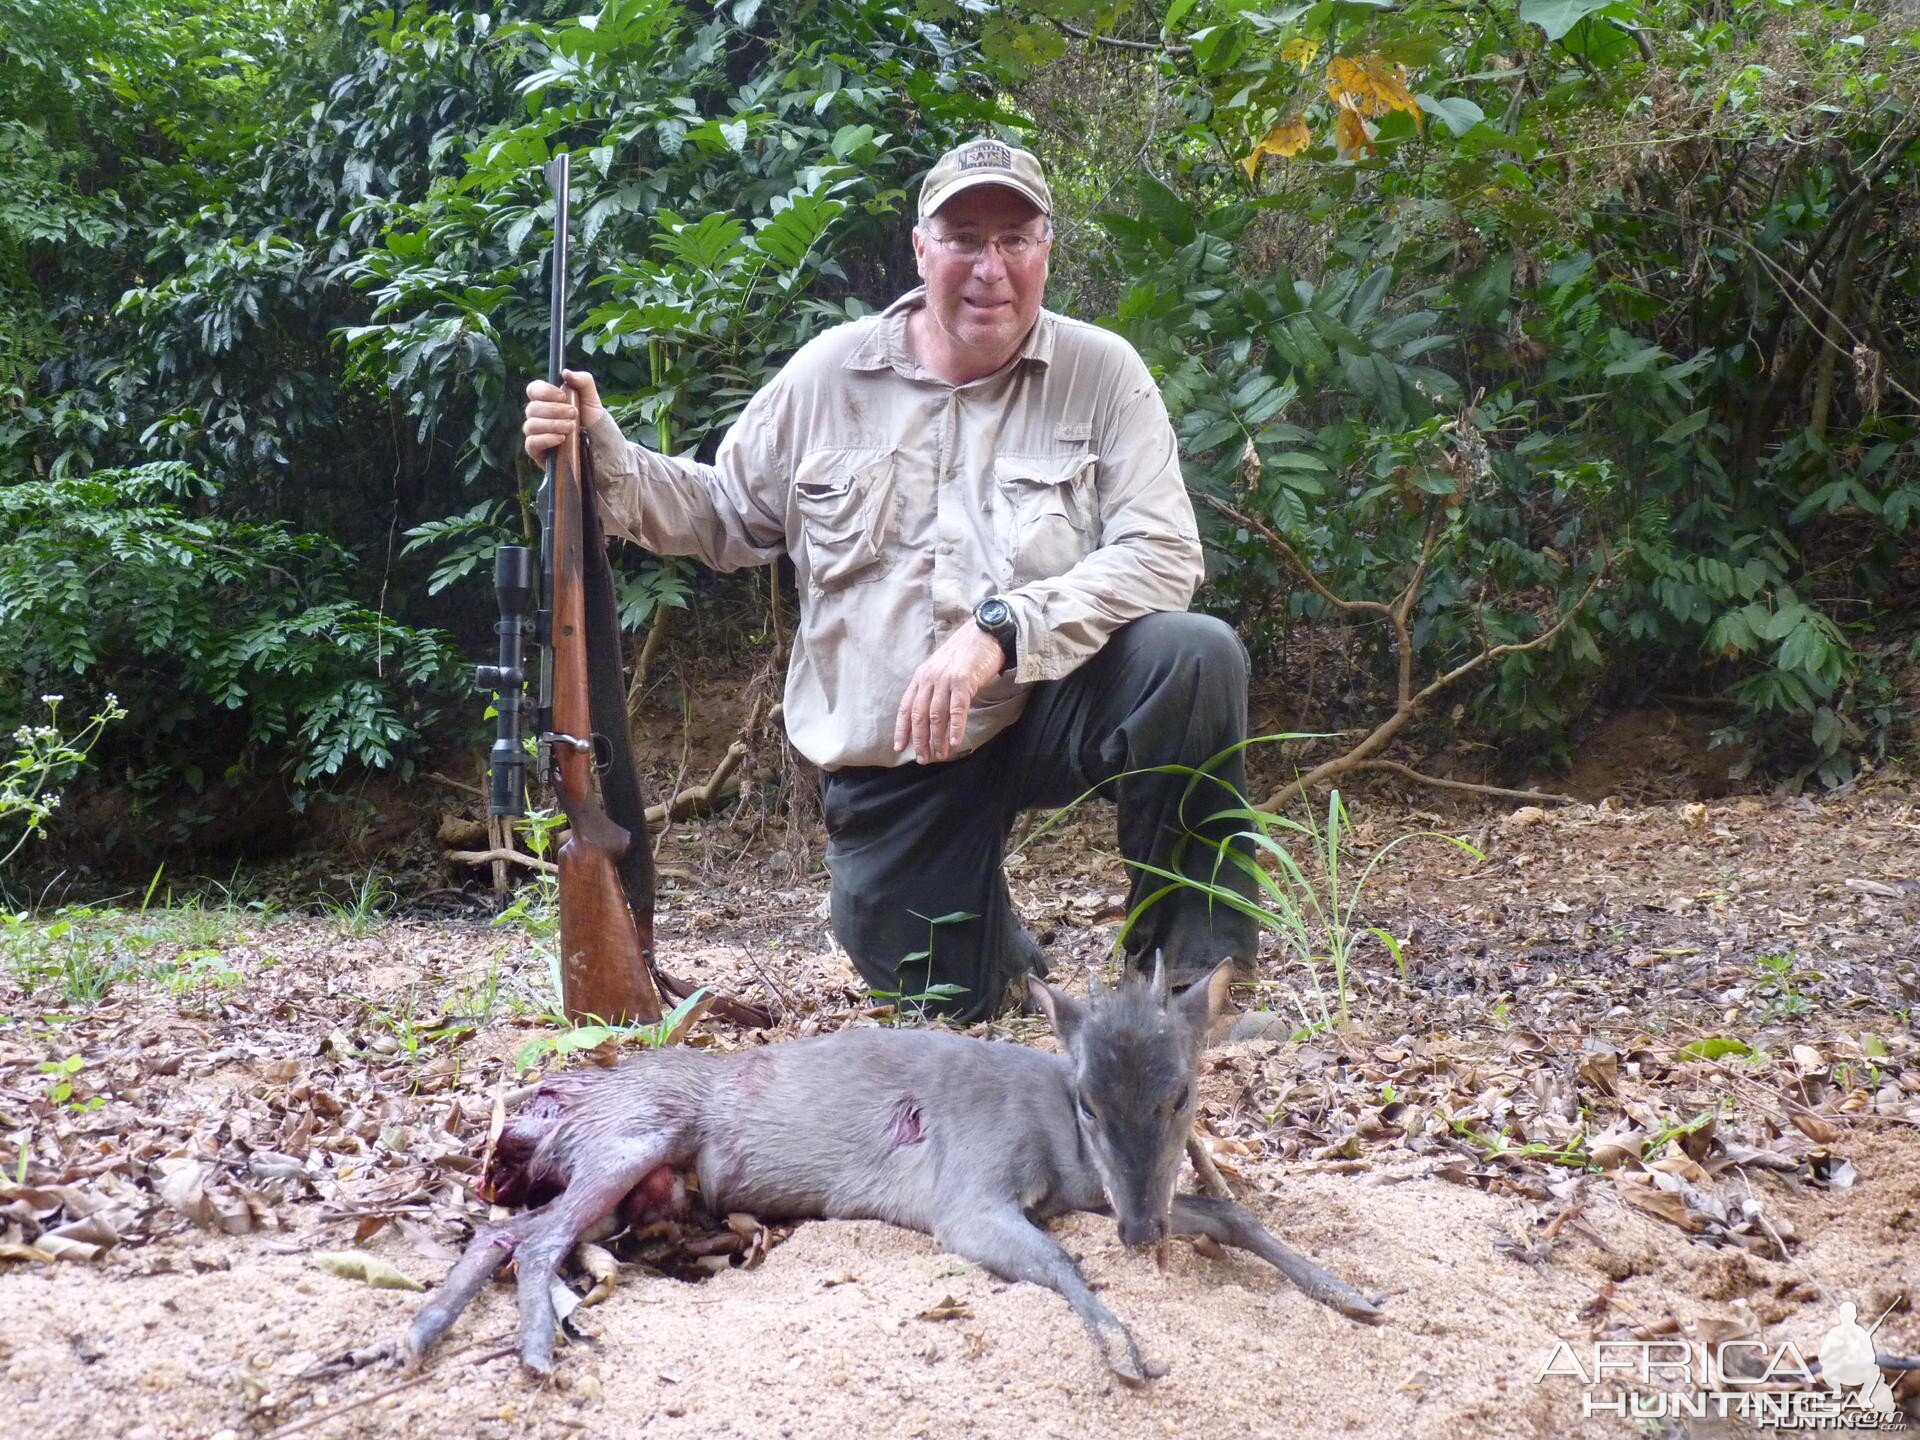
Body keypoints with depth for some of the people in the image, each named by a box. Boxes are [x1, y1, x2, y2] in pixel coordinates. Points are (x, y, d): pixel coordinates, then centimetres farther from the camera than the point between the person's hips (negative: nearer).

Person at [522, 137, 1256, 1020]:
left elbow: (1162, 554, -16)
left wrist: (999, 631, -29)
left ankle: (1193, 968, -12)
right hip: (885, 757, 2)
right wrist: (603, 458, -6)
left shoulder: (1101, 373, -6)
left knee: (1196, 655, -31)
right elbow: (724, 518, 12)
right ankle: (990, 936, 38)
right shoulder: (829, 375, 1)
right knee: (939, 1001, -2)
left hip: (1047, 711, -1)